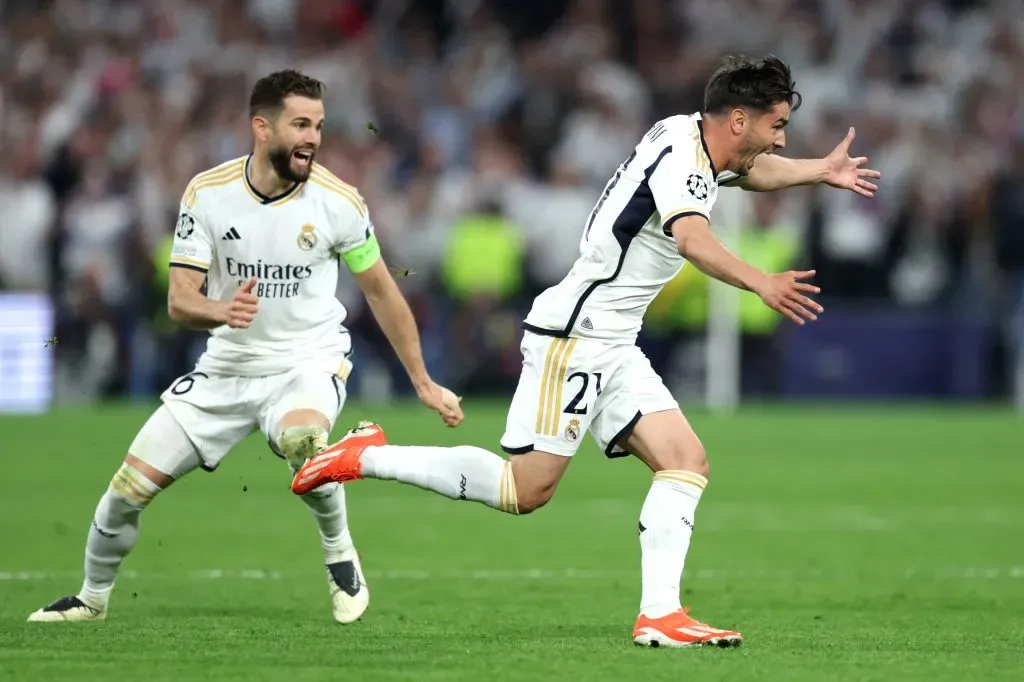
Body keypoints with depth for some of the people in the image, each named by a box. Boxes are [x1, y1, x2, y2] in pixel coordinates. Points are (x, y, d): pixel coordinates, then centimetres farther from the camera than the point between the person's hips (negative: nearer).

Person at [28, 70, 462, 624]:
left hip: (308, 364, -2)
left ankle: (340, 557, -12)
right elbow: (179, 301, -11)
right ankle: (93, 598, 27)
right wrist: (221, 311, -35)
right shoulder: (207, 193, -10)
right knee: (129, 488, -1)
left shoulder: (339, 200, -12)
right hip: (226, 368, 3)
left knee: (302, 439, -39)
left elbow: (380, 291, 2)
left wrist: (422, 381, 6)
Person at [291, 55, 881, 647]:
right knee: (526, 489, -9)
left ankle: (660, 615, -7)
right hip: (574, 337, -10)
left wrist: (821, 170, 31)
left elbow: (751, 169, 37)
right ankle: (368, 457, 2)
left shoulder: (689, 135, 10)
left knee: (687, 462, -2)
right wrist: (760, 283, -57)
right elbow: (691, 237, -42)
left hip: (613, 347, 10)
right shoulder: (679, 163, -19)